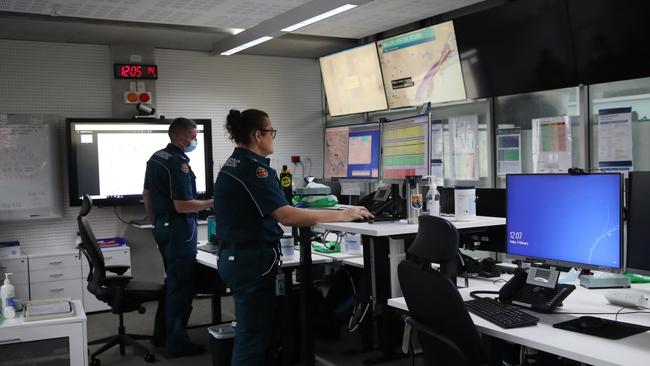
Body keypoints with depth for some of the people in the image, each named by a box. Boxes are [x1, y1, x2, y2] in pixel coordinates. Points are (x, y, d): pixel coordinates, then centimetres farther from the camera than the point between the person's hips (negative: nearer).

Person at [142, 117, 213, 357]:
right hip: (179, 228, -10)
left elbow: (147, 194, 17)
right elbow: (182, 205, -24)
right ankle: (176, 343, 7)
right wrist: (210, 203, -11)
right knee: (181, 285, -1)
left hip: (162, 226, 10)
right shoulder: (179, 163, -20)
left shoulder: (156, 158, 10)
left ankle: (161, 334, 29)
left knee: (172, 280, 20)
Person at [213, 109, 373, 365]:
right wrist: (342, 215, -21)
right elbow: (287, 216, -26)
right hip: (253, 260, -10)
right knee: (254, 336, -2)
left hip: (234, 256, 10)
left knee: (249, 332, 17)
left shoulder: (232, 165, 13)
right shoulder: (253, 168, -18)